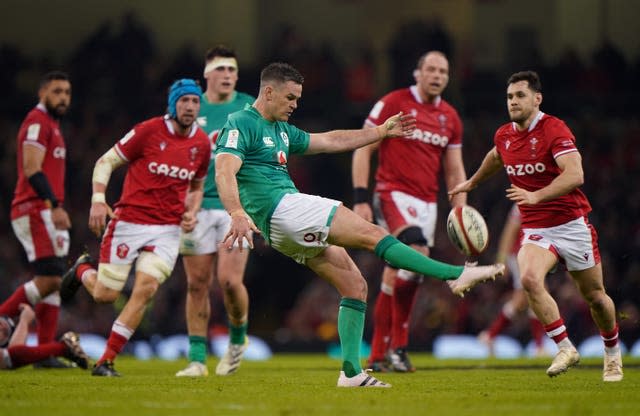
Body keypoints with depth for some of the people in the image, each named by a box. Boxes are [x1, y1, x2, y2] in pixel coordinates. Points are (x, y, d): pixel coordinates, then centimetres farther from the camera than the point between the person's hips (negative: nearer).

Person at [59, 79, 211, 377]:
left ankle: (106, 361, -6)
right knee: (105, 296, 0)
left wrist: (191, 213, 2)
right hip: (129, 222, -3)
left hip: (168, 229, 3)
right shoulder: (148, 131, -8)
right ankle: (83, 271, 37)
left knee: (145, 290, -15)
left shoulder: (202, 144, 5)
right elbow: (106, 162, -3)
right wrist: (98, 200, -17)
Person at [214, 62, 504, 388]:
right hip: (280, 209, -10)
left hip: (292, 231, 10)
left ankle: (351, 372, 3)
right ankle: (456, 275, -17)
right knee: (372, 234, -14)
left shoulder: (281, 130, 23)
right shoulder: (241, 124, -5)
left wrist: (382, 131, 32)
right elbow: (225, 172, -21)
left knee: (355, 285, 5)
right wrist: (238, 214, -37)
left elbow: (330, 141, 32)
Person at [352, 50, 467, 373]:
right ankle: (398, 345, -19)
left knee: (396, 276, 7)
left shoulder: (450, 118, 13)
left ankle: (378, 355, 13)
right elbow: (363, 150, -3)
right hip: (394, 194, -6)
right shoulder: (393, 104, -3)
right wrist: (360, 198, -10)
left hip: (427, 202, 6)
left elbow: (454, 170, 17)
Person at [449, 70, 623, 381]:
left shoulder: (554, 129, -16)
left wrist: (536, 196, -40)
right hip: (535, 229, 4)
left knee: (595, 297, 8)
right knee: (529, 278, -27)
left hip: (572, 224, -4)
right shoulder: (504, 136, 4)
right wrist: (472, 183, 42)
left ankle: (613, 352, 36)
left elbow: (575, 175, -29)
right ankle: (565, 348, -16)